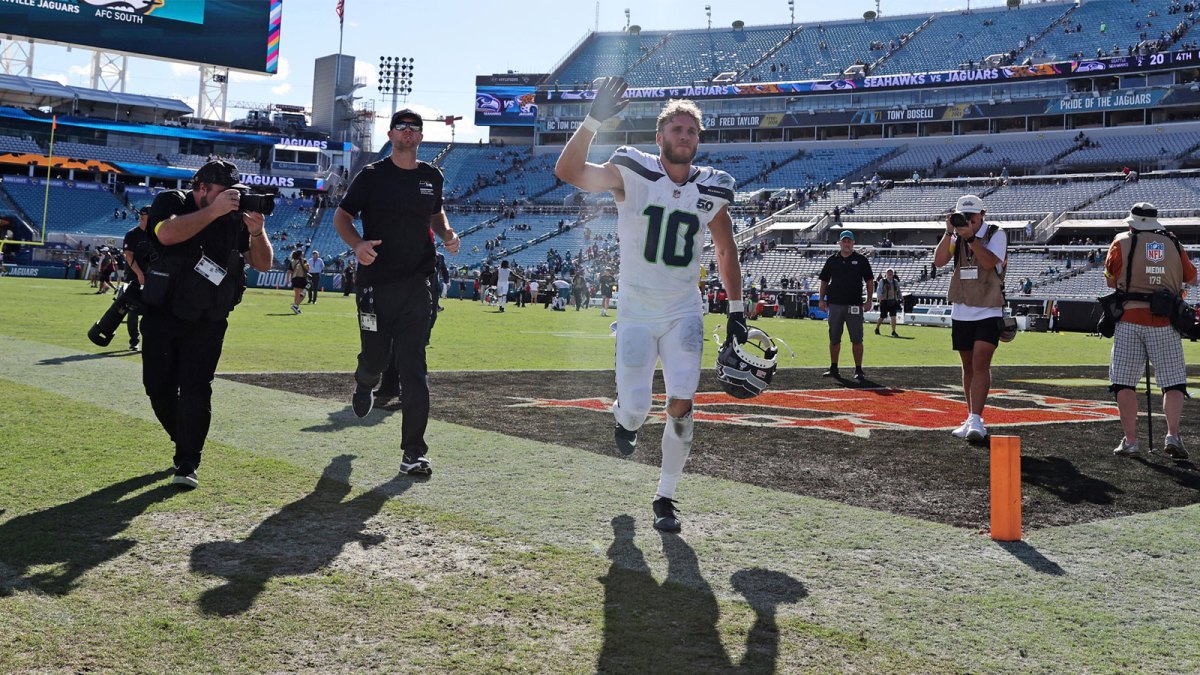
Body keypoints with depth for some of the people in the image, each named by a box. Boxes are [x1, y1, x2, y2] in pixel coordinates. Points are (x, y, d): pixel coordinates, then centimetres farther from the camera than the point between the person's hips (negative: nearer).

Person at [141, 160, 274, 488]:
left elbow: (263, 264, 0)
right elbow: (167, 234, -29)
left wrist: (257, 232, -19)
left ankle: (187, 464, -8)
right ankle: (186, 444, 29)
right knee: (159, 386, 7)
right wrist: (213, 211, -30)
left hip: (208, 322, 0)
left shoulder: (235, 217, 1)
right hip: (163, 315, 0)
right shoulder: (170, 202, -6)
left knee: (196, 387, -11)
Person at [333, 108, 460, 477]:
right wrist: (357, 243, -17)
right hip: (375, 283, -1)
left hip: (416, 284, 2)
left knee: (414, 369, -6)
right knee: (375, 357, 9)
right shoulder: (373, 175, 0)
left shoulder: (432, 177, 11)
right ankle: (364, 385, 49)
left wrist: (448, 234, 6)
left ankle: (413, 452, -4)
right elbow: (341, 216, 4)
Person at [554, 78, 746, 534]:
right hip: (636, 312, -2)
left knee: (681, 405, -9)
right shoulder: (631, 173, -10)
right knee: (636, 409, -4)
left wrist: (736, 311, 13)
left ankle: (665, 498, 9)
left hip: (684, 312, 2)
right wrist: (594, 121, -38)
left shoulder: (712, 191, 1)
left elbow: (725, 252, 14)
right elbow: (568, 172, -25)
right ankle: (624, 415, 37)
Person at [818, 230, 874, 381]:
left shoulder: (861, 260, 4)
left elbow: (869, 281, 4)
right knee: (834, 338, 8)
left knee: (856, 339, -4)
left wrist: (869, 299, -6)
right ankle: (833, 368, 18)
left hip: (854, 305, -3)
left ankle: (858, 370, 2)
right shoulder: (832, 260, 10)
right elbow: (824, 281, 14)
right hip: (835, 304, 3)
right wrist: (822, 299, 4)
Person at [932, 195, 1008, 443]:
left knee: (980, 364, -17)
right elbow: (939, 261, -7)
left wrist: (971, 237, -26)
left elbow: (990, 261, -21)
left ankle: (976, 420, -21)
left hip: (988, 312, -4)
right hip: (961, 312, 5)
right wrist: (949, 232, -15)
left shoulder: (996, 234, -4)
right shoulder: (956, 236, 7)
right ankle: (972, 419, 20)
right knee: (968, 368, 11)